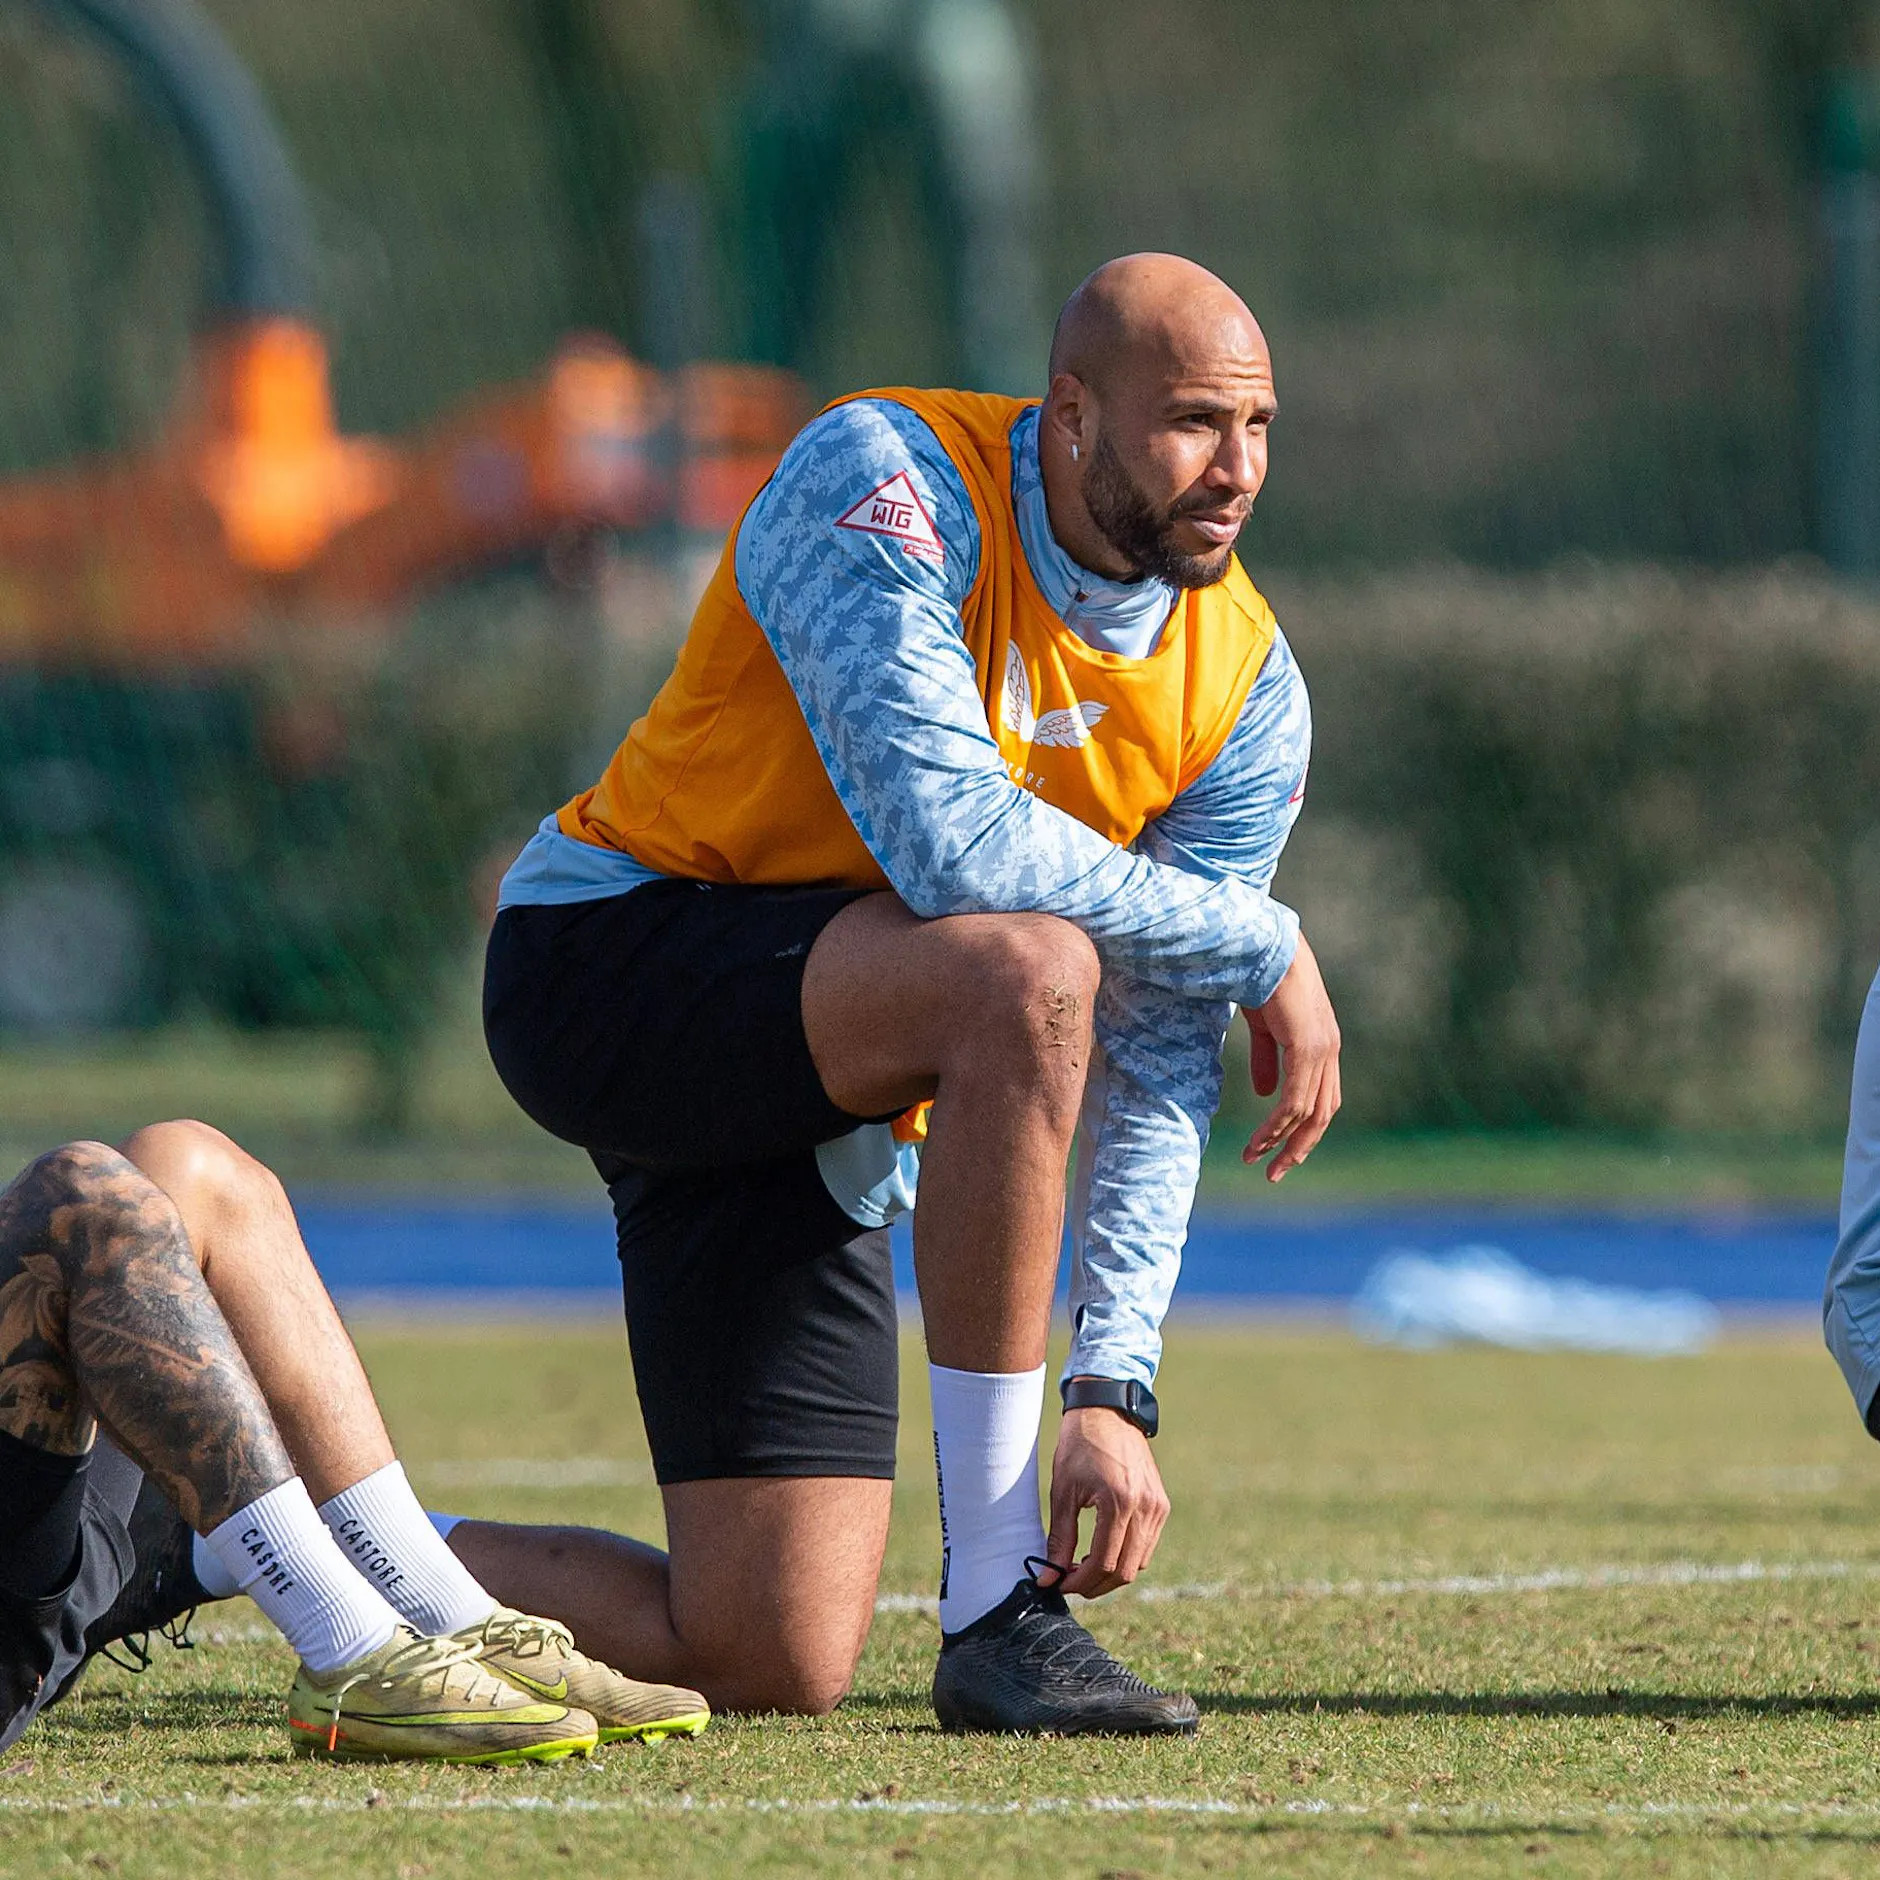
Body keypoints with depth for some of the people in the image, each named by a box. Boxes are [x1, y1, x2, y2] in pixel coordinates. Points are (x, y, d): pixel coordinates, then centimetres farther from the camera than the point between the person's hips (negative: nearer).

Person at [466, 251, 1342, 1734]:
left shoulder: (1244, 690, -2)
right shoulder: (888, 484, -19)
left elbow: (1158, 1074, -4)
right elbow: (948, 841, -32)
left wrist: (1113, 1387, -16)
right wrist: (1265, 946, -22)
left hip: (814, 1122, 7)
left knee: (775, 1668, -6)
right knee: (1029, 966, -36)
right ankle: (998, 1606, -29)